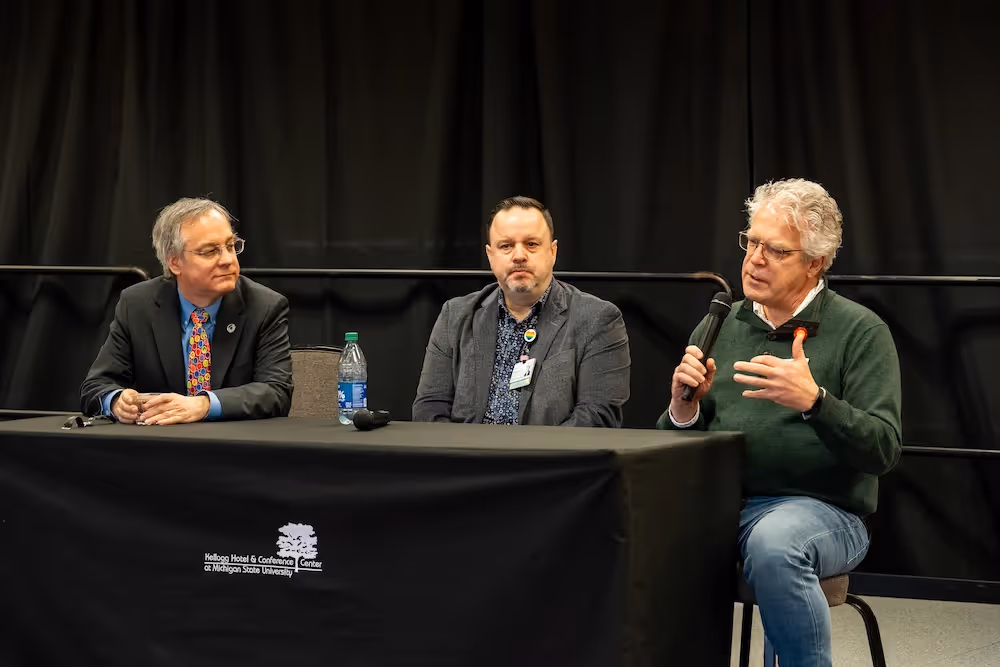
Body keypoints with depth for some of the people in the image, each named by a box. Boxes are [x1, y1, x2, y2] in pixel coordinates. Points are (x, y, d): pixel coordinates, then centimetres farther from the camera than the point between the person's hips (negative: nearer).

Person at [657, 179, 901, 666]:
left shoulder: (861, 331, 0)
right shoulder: (718, 328, 14)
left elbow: (883, 451, -9)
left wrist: (814, 401, -24)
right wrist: (683, 408, -7)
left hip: (819, 508, -4)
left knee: (773, 543, -38)